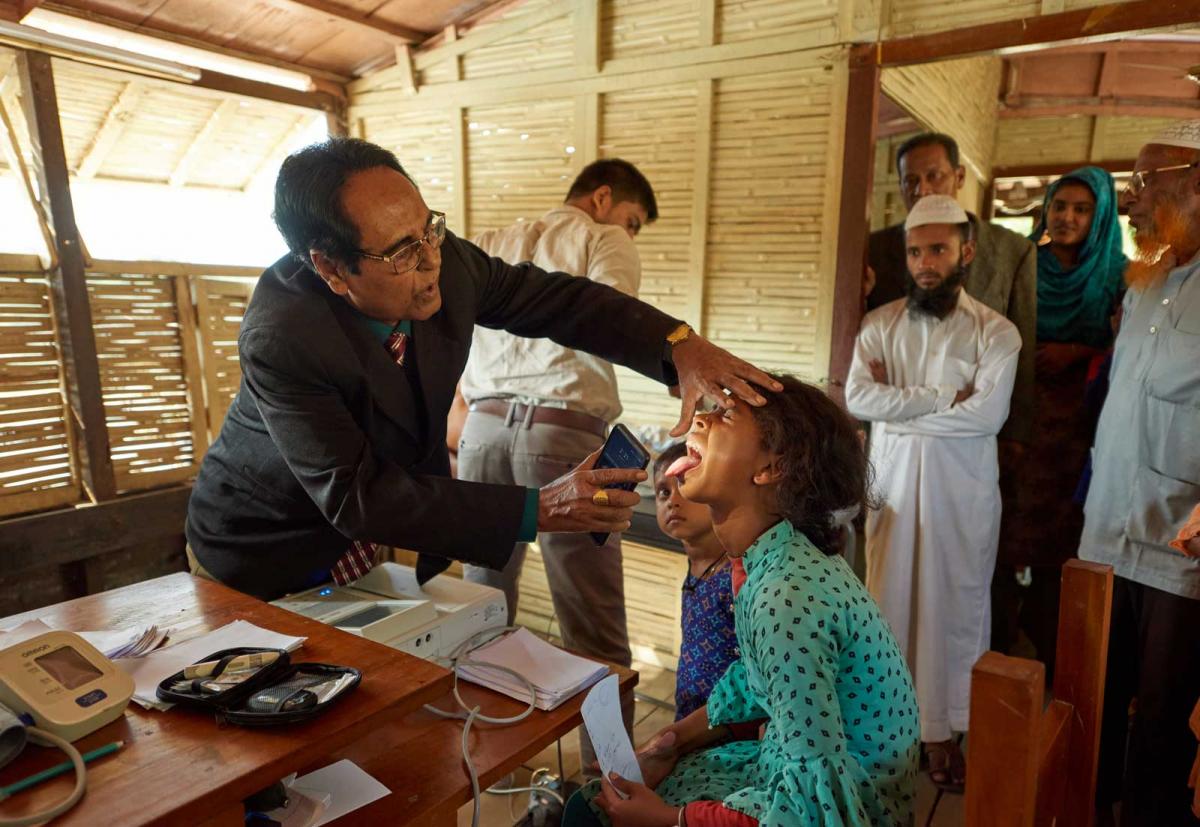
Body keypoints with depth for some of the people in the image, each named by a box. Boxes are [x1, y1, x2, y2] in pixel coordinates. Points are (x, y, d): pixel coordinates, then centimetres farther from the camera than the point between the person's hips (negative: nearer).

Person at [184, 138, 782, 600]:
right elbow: (357, 497, -34)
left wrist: (681, 346, -26)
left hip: (379, 532, 4)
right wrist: (538, 510, -37)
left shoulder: (443, 262, -20)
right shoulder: (280, 342, -34)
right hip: (272, 557, -3)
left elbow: (556, 300, -10)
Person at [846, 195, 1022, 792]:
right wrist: (945, 396, -14)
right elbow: (857, 398, -10)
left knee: (955, 605, 7)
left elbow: (988, 413, -15)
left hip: (962, 490, -1)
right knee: (891, 600, 8)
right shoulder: (880, 324, 3)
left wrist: (897, 404, -11)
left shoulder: (996, 332, -2)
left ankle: (940, 729, 23)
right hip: (893, 481, 1)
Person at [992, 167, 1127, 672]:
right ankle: (996, 644, 14)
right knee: (1004, 531, 0)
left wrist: (1079, 355, -11)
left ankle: (1047, 647, 21)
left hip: (1076, 421, 0)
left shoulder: (1115, 276, 4)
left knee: (1058, 533, 5)